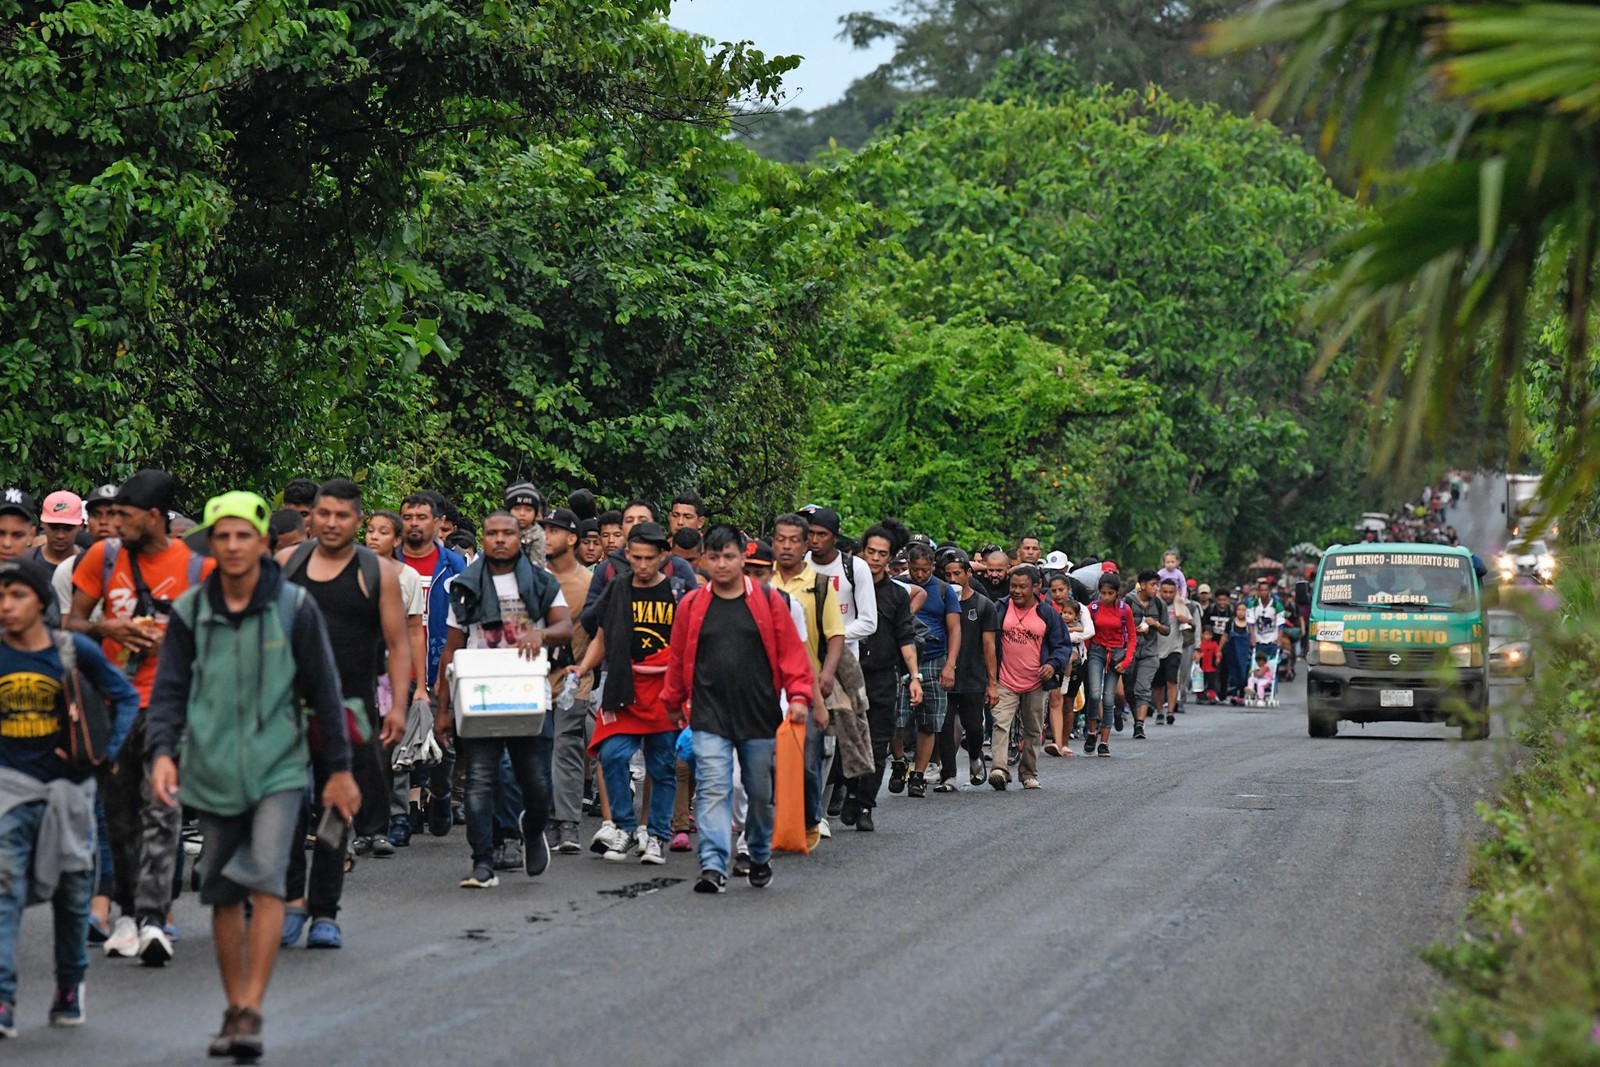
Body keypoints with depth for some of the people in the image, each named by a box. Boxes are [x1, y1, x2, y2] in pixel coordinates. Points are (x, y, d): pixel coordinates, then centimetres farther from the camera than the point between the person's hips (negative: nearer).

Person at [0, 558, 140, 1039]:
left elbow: (126, 697, 5)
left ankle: (70, 987, 32)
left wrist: (107, 750, -7)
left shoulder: (75, 650, -5)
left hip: (67, 785, 1)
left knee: (72, 889, 11)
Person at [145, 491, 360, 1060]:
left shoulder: (294, 607, -2)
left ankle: (252, 1011, -15)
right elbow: (169, 689, 2)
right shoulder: (190, 612, 2)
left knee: (266, 880, -17)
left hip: (278, 769, -2)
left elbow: (324, 690, 4)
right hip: (213, 772, 2)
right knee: (223, 895, 8)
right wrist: (163, 751, -15)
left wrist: (339, 767, 5)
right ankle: (234, 1010, 21)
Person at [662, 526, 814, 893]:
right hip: (710, 716, 0)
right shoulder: (692, 605, 6)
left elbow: (791, 650, 1)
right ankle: (713, 866, -19)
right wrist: (673, 702, 21)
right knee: (713, 790, -13)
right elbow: (678, 657, 15)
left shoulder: (768, 600, 3)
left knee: (760, 792, 11)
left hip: (759, 715, 0)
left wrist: (798, 695, -8)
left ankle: (760, 857, 32)